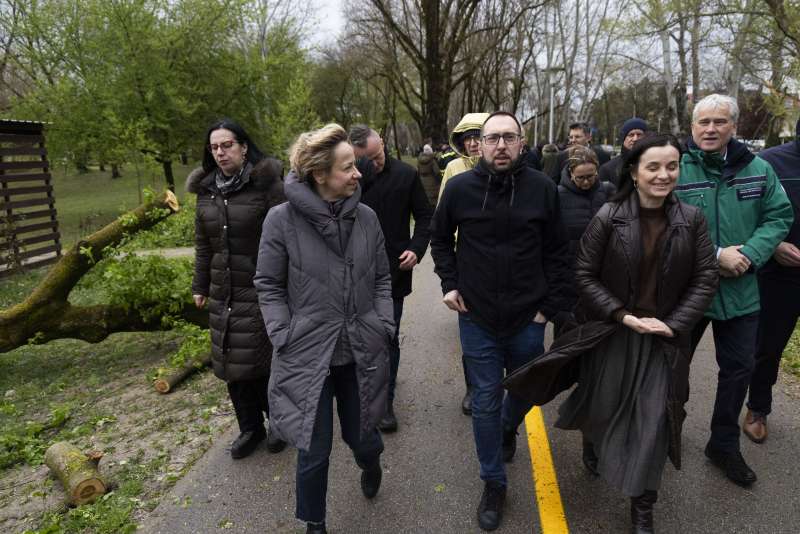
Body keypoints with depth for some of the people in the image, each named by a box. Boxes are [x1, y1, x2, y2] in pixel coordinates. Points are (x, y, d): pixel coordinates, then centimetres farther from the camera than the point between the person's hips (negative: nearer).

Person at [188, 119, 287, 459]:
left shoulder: (266, 183, -10)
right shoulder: (207, 189, 8)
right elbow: (203, 244, 14)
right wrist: (200, 286, 14)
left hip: (260, 290, -6)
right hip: (223, 292, 6)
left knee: (260, 360, 2)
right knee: (231, 363, 12)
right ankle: (250, 427, 29)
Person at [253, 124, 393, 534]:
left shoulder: (366, 217, -1)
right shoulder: (282, 220, -11)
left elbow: (382, 278, 9)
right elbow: (268, 285, -3)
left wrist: (384, 326, 0)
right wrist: (286, 337, -9)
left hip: (362, 353, 3)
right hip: (308, 355, -2)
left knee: (361, 435, 16)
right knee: (314, 450, 8)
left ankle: (371, 463, 55)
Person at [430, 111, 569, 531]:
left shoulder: (542, 188, -6)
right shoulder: (459, 187, -7)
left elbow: (557, 250, 2)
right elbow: (440, 237, 9)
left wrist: (548, 305, -1)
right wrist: (449, 284, 1)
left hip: (528, 319, 1)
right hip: (477, 317, -1)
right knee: (485, 404, 7)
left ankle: (508, 429, 55)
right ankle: (493, 484, 27)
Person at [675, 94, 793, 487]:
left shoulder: (758, 170, 1)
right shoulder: (674, 169, -14)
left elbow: (779, 217, 3)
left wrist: (749, 254, -14)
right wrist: (715, 255, -21)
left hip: (740, 290, 4)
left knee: (739, 367, 14)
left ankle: (724, 444, 33)